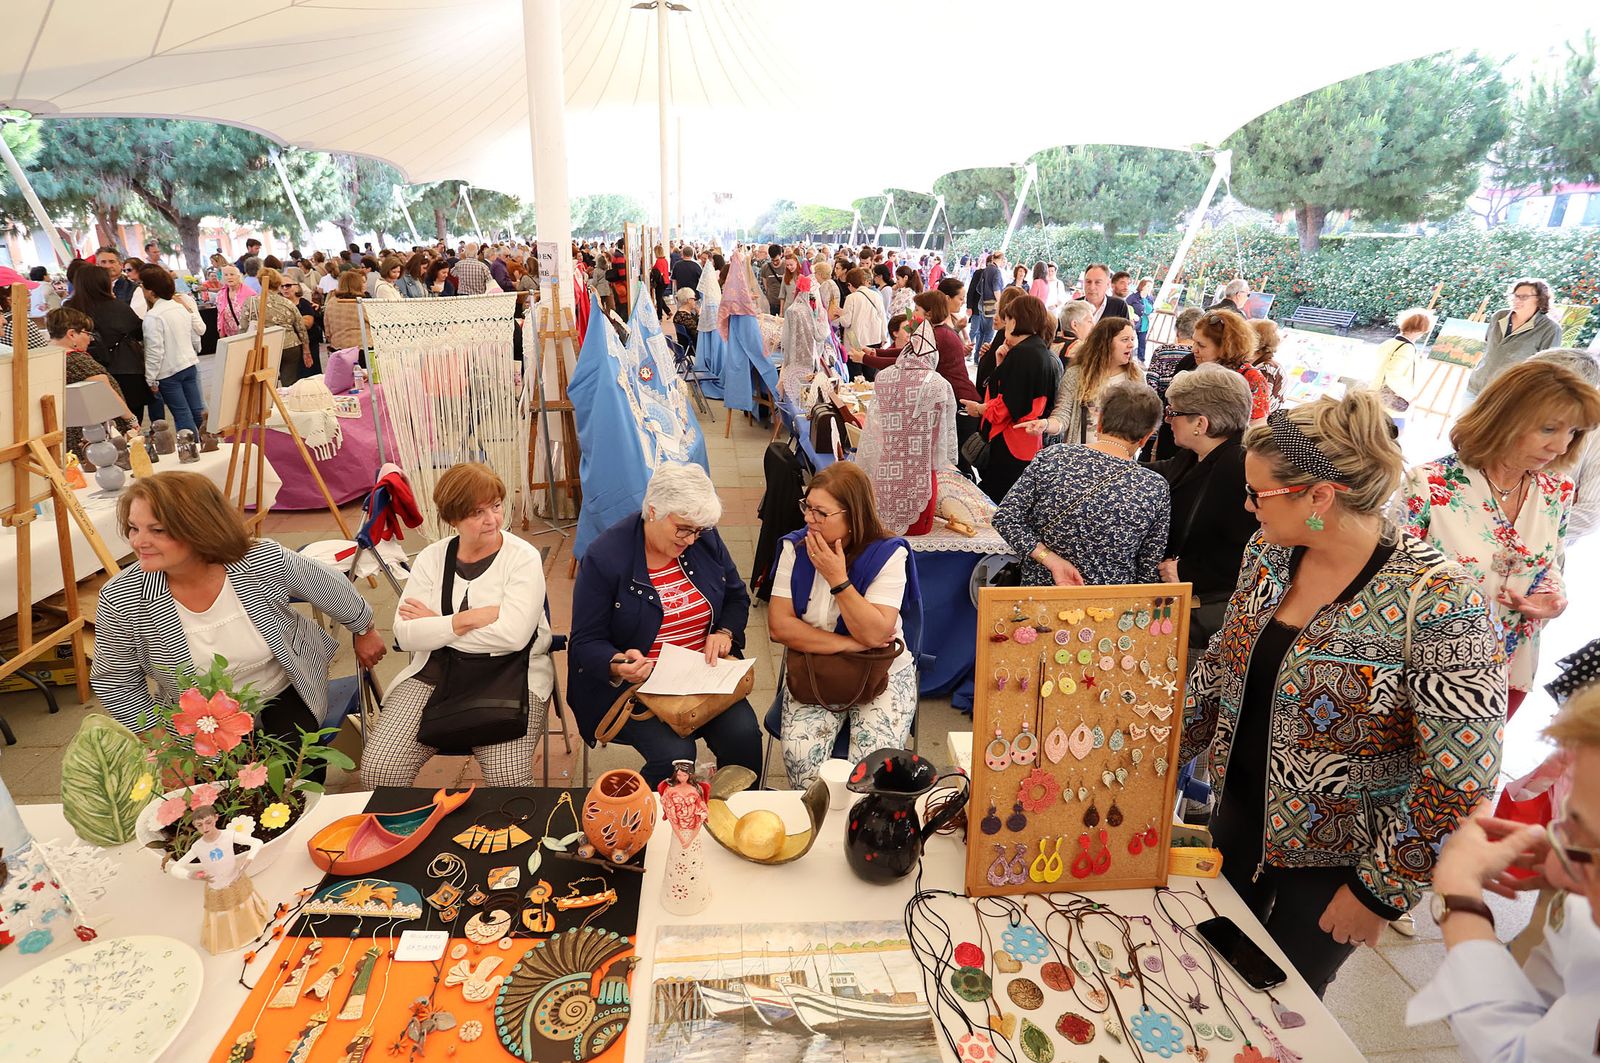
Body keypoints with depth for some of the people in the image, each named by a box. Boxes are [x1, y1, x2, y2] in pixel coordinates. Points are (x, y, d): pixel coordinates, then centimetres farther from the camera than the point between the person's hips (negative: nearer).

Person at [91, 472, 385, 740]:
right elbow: (115, 681, -2)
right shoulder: (120, 600, -21)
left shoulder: (265, 561, -24)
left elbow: (330, 588, -3)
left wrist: (364, 630, 11)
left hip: (285, 694, 0)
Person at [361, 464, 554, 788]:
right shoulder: (431, 558, 7)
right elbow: (405, 635, -3)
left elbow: (514, 634, -19)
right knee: (377, 771, -11)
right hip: (433, 674, 4)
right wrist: (472, 618, -14)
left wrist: (436, 625, -8)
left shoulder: (524, 558, -5)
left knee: (509, 779, -25)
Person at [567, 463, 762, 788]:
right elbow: (586, 642, -9)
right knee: (674, 753, -27)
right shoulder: (603, 557, -12)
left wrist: (724, 632, -5)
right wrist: (617, 665, -30)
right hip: (629, 682, -4)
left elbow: (737, 597, 15)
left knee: (743, 735, -20)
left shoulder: (706, 539, 1)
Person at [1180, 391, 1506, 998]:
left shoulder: (1436, 602, -28)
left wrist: (1380, 890, -16)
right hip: (1238, 810, 6)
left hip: (1330, 861, -5)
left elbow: (1462, 777, -23)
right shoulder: (1269, 550, -8)